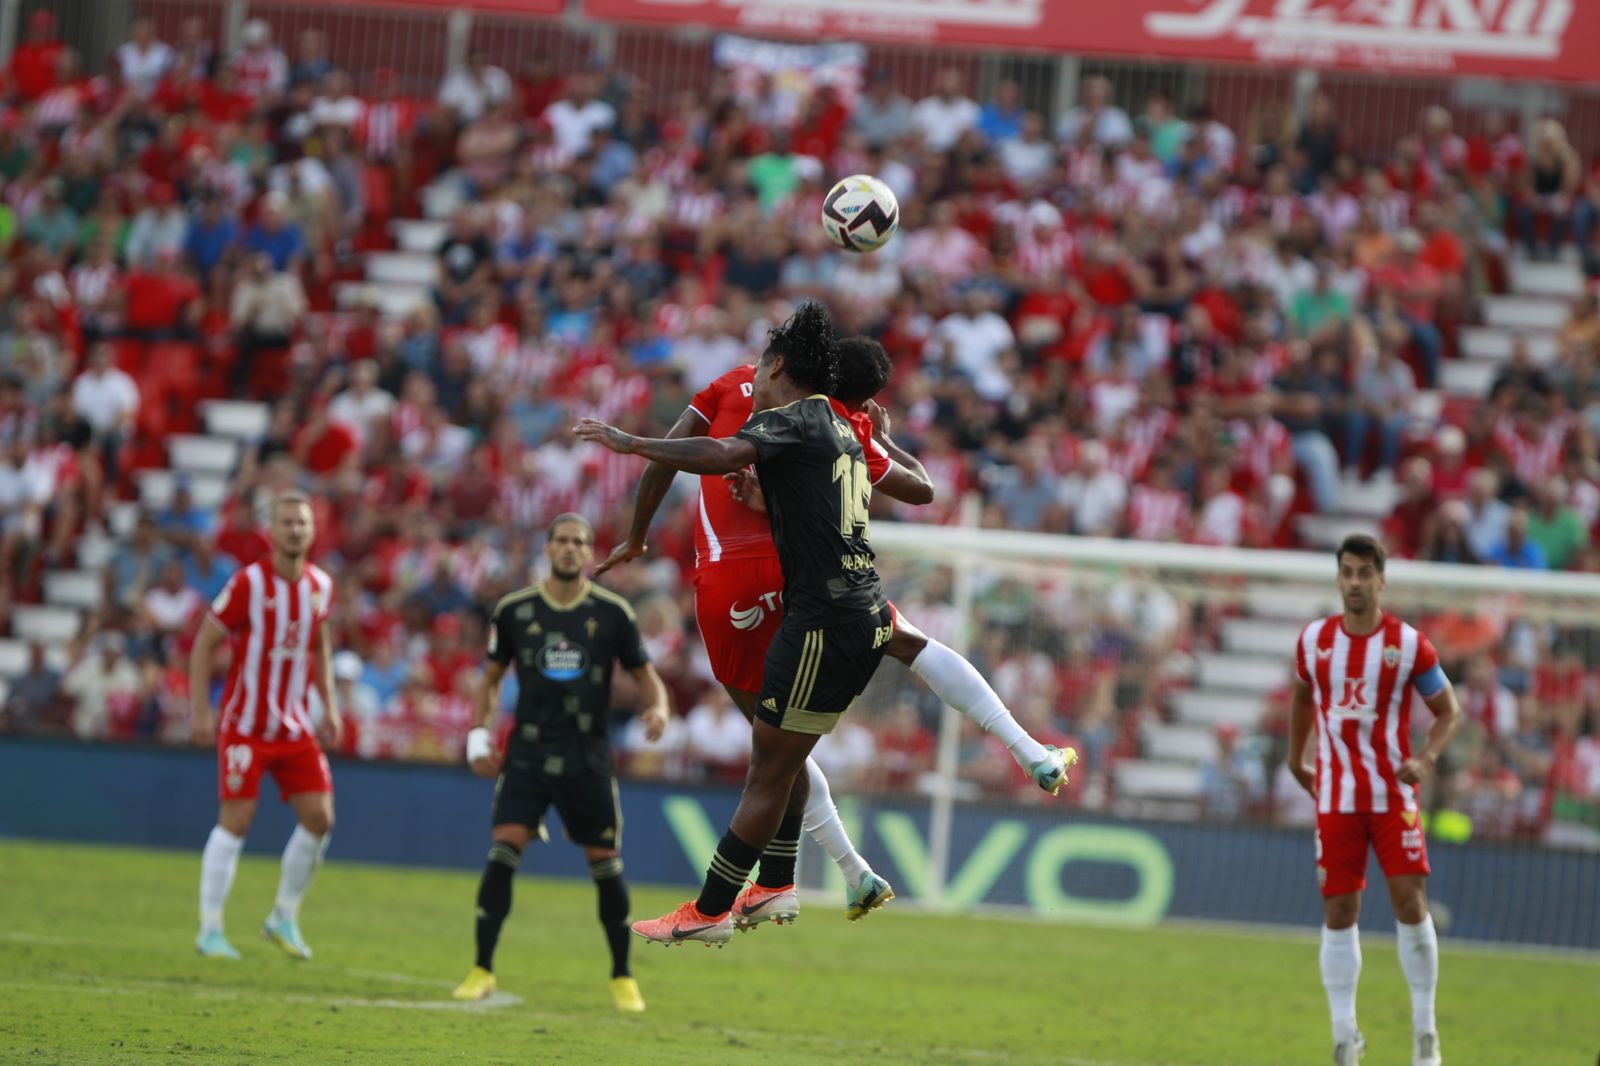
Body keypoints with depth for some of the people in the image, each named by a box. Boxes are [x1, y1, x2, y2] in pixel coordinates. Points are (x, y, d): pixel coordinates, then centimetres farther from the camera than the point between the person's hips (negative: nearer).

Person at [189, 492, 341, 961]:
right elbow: (204, 643, -8)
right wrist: (199, 710, -14)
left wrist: (329, 707, 15)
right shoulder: (248, 583, -12)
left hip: (294, 725, 6)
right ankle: (210, 930, 0)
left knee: (319, 817, -1)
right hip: (245, 724, -5)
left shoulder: (321, 585, 5)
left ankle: (284, 918, 16)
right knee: (236, 820, -8)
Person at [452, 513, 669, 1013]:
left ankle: (622, 978, 17)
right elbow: (491, 678, 15)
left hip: (588, 756, 0)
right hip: (528, 751, 0)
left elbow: (646, 676, 8)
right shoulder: (513, 611, 4)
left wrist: (657, 709, -13)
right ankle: (482, 971, -6)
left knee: (606, 863, 1)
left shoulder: (613, 613, 1)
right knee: (502, 850, -14)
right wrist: (478, 735, 3)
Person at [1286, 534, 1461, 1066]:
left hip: (1393, 796, -2)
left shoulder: (1410, 644, -7)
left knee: (1410, 902, -8)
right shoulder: (1314, 640, 2)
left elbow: (1449, 710, 1)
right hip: (1335, 798, 2)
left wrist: (1426, 759, -15)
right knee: (1338, 913, 0)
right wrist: (1295, 758, 20)